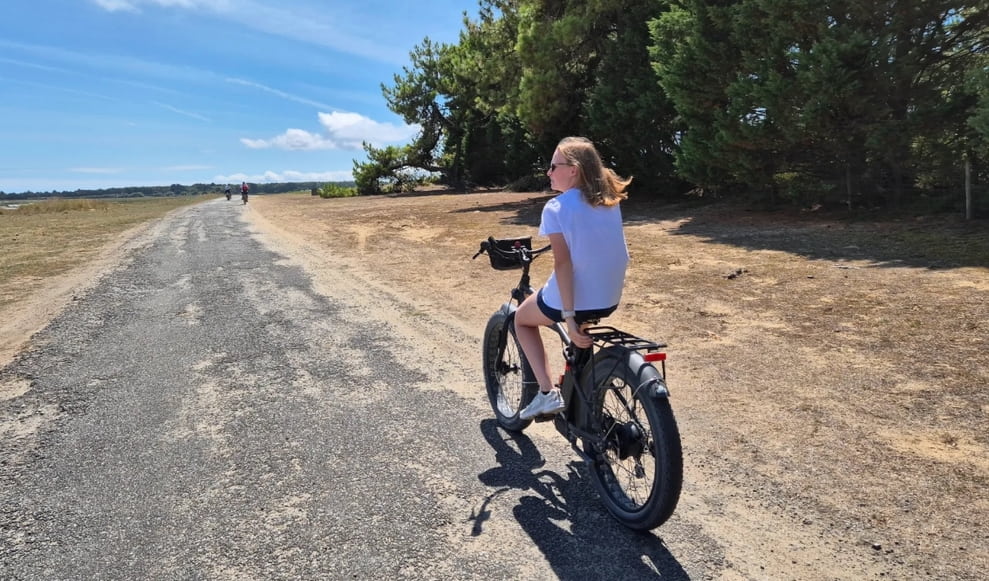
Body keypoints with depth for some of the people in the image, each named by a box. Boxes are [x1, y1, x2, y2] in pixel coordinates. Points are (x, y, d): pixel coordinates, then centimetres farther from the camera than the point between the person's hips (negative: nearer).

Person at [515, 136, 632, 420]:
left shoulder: (555, 207, -12)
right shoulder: (610, 201, 6)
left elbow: (563, 262, -20)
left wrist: (568, 316, -21)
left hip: (573, 301, -6)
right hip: (610, 300, 6)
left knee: (522, 319, 23)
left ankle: (548, 392, 10)